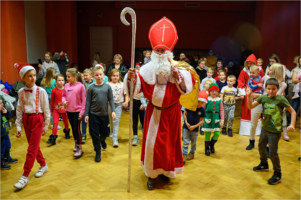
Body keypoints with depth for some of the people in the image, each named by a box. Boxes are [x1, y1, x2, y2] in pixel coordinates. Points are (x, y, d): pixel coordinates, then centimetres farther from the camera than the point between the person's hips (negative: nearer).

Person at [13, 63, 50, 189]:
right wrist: (18, 127, 5)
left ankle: (25, 176, 7)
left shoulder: (41, 91, -10)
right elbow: (19, 110, 5)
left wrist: (46, 126, -2)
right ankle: (43, 165, 34)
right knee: (34, 146, 14)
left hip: (37, 119, -4)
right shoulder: (21, 92, 1)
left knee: (32, 148, -2)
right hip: (26, 120, 4)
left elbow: (46, 109, -5)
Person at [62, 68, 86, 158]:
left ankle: (80, 148, 4)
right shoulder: (66, 86, 3)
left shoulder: (80, 86, -11)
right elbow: (63, 95, 15)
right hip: (69, 111, 5)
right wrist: (64, 101, -8)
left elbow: (83, 99, -10)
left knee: (77, 128, -6)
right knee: (73, 128, 15)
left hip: (77, 111, -5)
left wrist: (82, 112, -11)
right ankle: (76, 144, 33)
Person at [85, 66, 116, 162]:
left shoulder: (107, 86, -1)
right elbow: (88, 102, -1)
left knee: (105, 132, 13)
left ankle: (102, 140, 49)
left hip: (104, 114, 1)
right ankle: (98, 152, 21)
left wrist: (113, 111, -9)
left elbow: (111, 100, 0)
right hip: (93, 114, -1)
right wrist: (86, 114, -2)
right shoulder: (91, 88, -3)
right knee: (95, 134, 5)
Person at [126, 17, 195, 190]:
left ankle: (166, 171, 34)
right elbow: (137, 85, -16)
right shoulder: (148, 69, -10)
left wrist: (179, 76, -39)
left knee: (169, 142, 12)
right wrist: (131, 78, -36)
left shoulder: (176, 68, -11)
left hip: (171, 112, 0)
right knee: (152, 141, 4)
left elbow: (189, 84, -22)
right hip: (154, 111, 0)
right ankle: (152, 174, 22)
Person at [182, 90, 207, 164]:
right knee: (186, 142, -2)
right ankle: (184, 155, 4)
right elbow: (185, 114, -4)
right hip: (186, 127, -1)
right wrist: (186, 123, -14)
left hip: (195, 129, 1)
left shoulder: (202, 110, -10)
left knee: (193, 142, 18)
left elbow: (202, 121, -5)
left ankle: (192, 153, 39)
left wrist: (194, 126, -14)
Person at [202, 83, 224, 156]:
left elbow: (221, 110, 6)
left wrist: (222, 120, 2)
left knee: (217, 134, 1)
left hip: (216, 119, 2)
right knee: (207, 134, 3)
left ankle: (212, 144, 31)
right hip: (208, 118, -2)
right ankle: (207, 148, 22)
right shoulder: (207, 99, -3)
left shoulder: (219, 100, 4)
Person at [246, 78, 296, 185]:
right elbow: (250, 106, -8)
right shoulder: (263, 97, -5)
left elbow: (293, 112, -10)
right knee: (261, 146, 21)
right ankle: (264, 165, 46)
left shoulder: (281, 99, -16)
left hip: (275, 131, -6)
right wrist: (249, 96, -23)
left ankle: (277, 174, 17)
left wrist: (292, 125, -20)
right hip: (265, 128, 6)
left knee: (273, 152, -2)